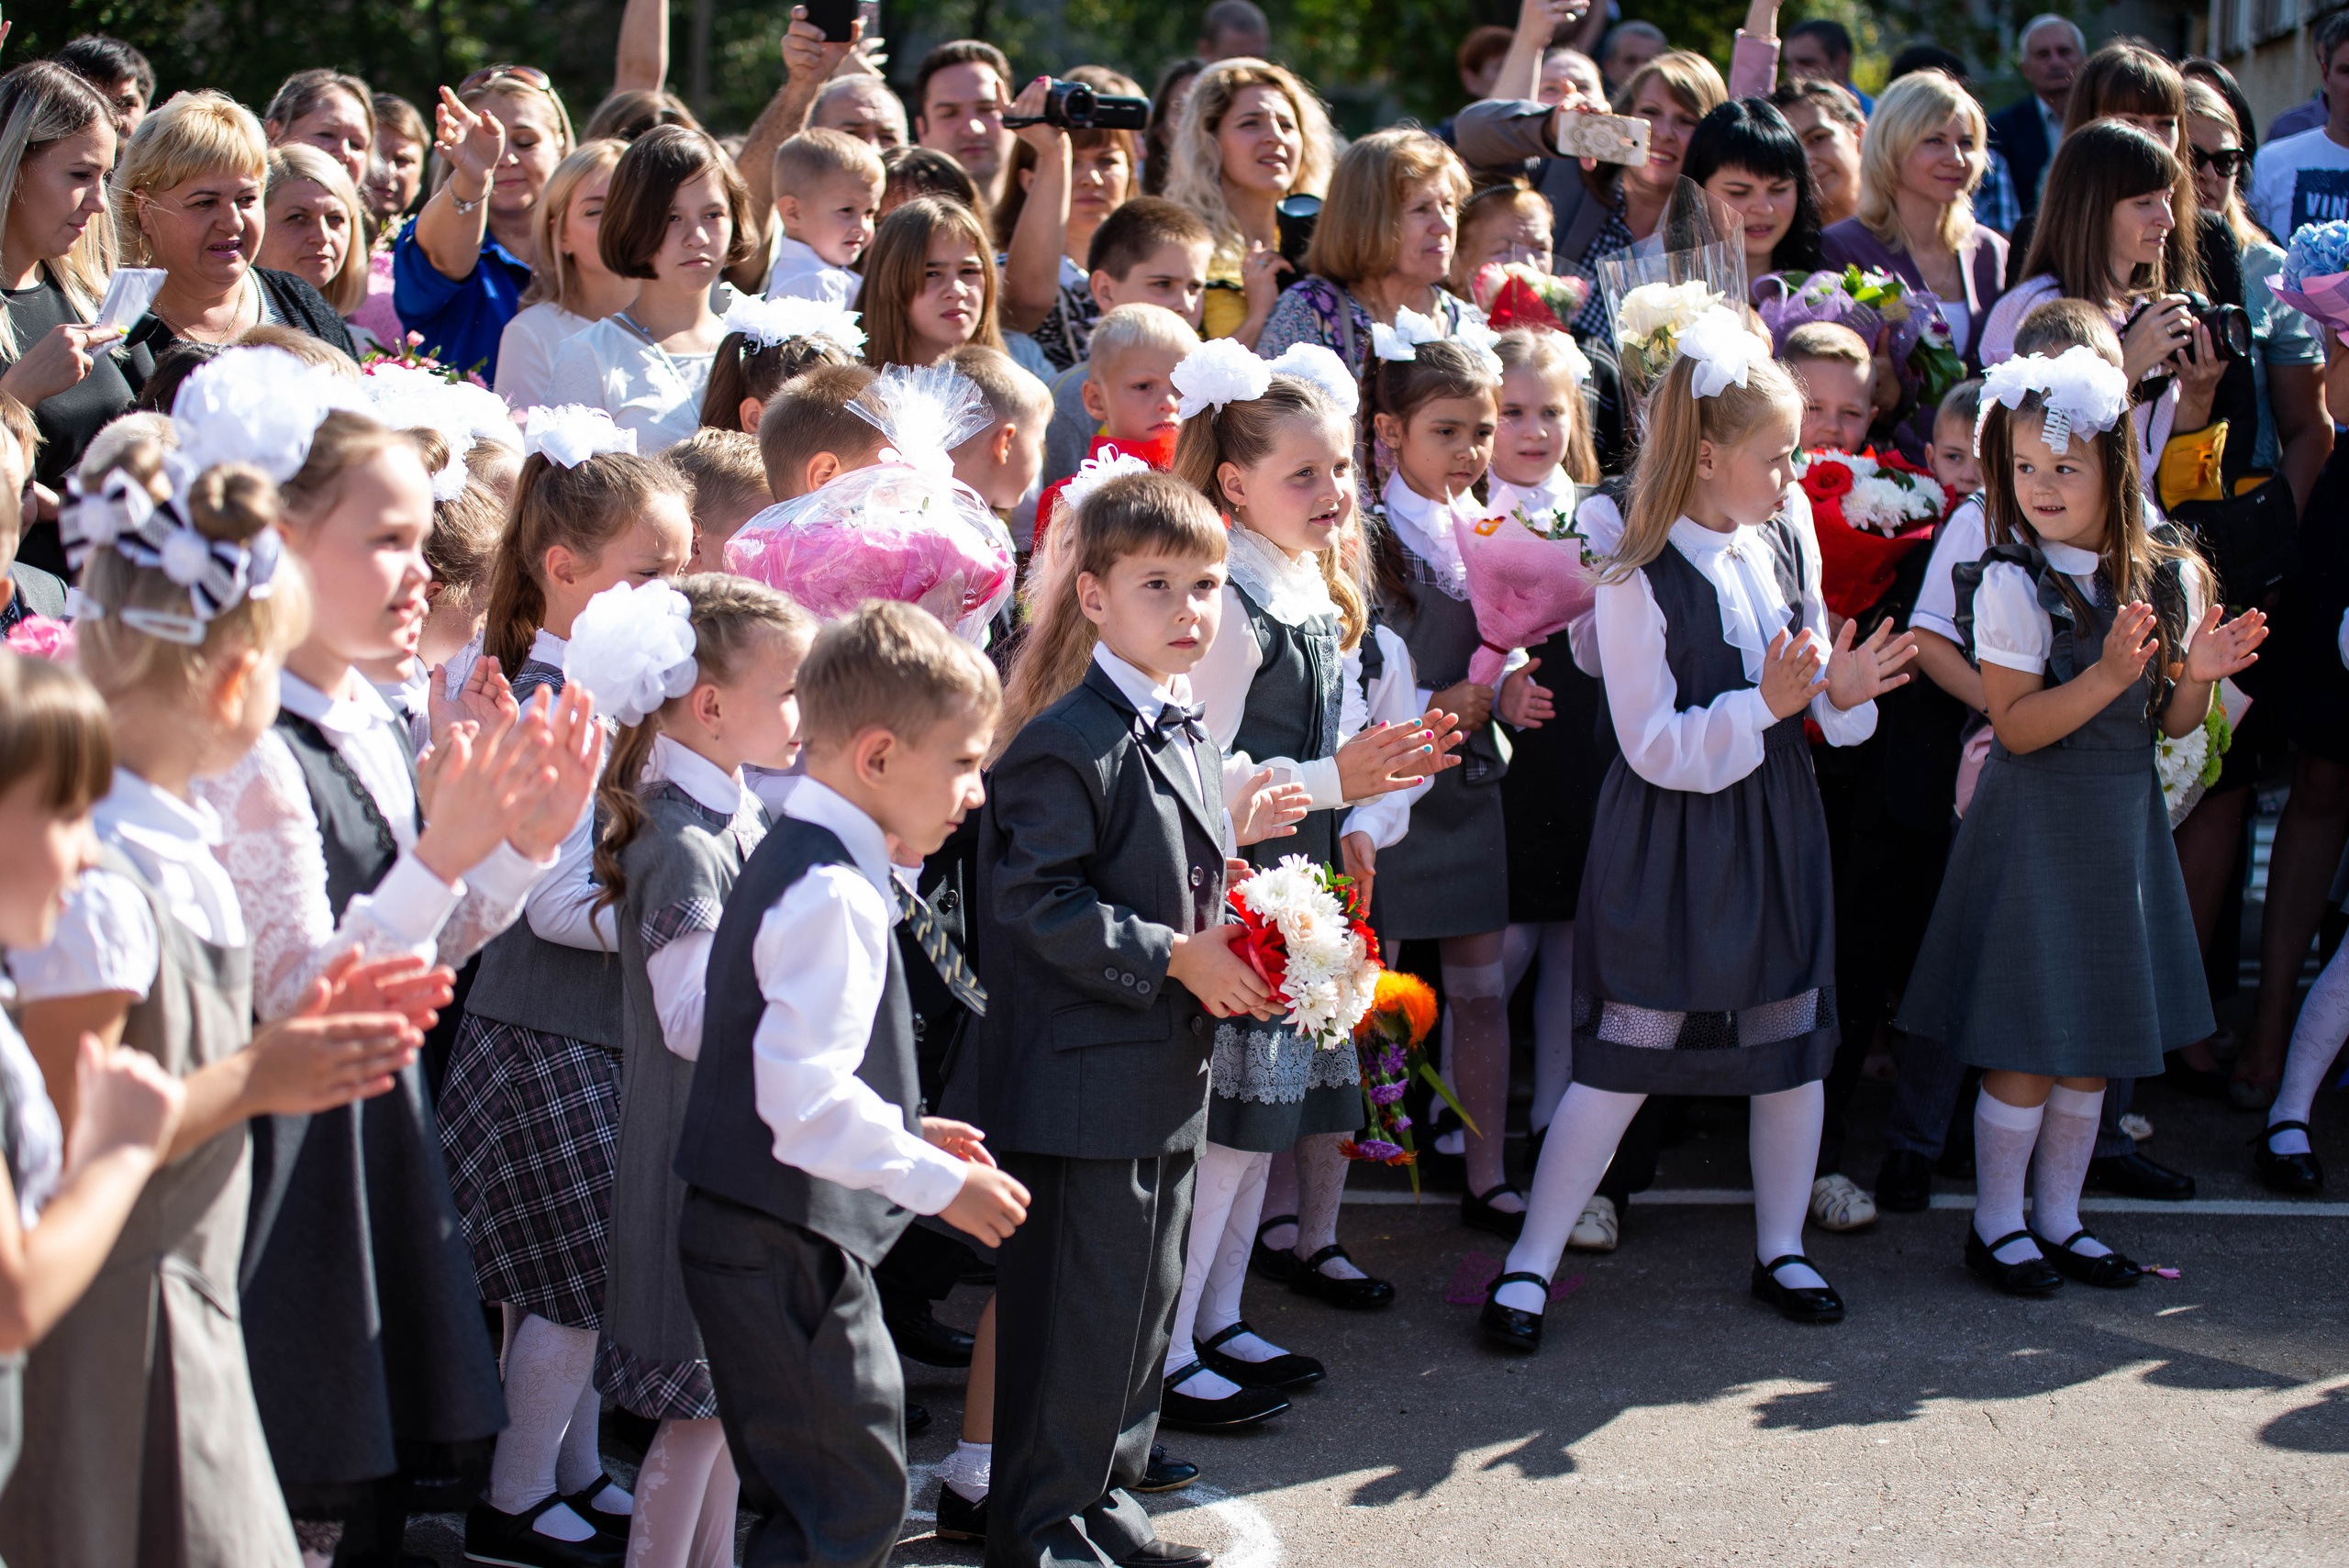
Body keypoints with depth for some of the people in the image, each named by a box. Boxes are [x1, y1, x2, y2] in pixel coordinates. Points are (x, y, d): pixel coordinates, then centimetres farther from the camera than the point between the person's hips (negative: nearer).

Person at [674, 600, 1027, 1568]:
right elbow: (804, 1097, -27)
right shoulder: (834, 895, -19)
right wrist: (938, 1179, -19)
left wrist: (906, 1133, 18)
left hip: (764, 1236, 11)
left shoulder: (794, 857, 14)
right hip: (787, 1247, -11)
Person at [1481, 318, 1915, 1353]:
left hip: (1777, 826, 6)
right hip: (1667, 846, -6)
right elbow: (1656, 749, -17)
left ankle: (1780, 1249, 27)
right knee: (1624, 1057, -4)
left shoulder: (1788, 540, 1)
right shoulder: (1639, 582, -17)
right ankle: (1530, 1265, 7)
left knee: (1794, 1043, 10)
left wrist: (1842, 692, -8)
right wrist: (1766, 704, -25)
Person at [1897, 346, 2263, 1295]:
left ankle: (2059, 1218, 26)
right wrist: (2107, 675, -28)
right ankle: (1996, 1225, 15)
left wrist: (2199, 673, -11)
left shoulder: (2169, 575, 2)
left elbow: (2172, 724, 8)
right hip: (2038, 818, -6)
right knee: (2026, 1046, -1)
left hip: (2123, 819, 6)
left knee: (2094, 1041, 13)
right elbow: (2016, 725, -18)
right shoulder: (2013, 583, -14)